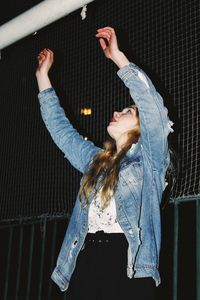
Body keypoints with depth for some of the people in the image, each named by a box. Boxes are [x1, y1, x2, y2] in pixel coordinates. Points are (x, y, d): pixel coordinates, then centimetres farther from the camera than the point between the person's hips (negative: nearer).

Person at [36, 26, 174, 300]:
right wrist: (42, 75, 33)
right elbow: (60, 127, 29)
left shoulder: (149, 159, 6)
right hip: (84, 265, 5)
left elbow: (150, 102, -7)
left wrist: (116, 55, -3)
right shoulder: (95, 160, 23)